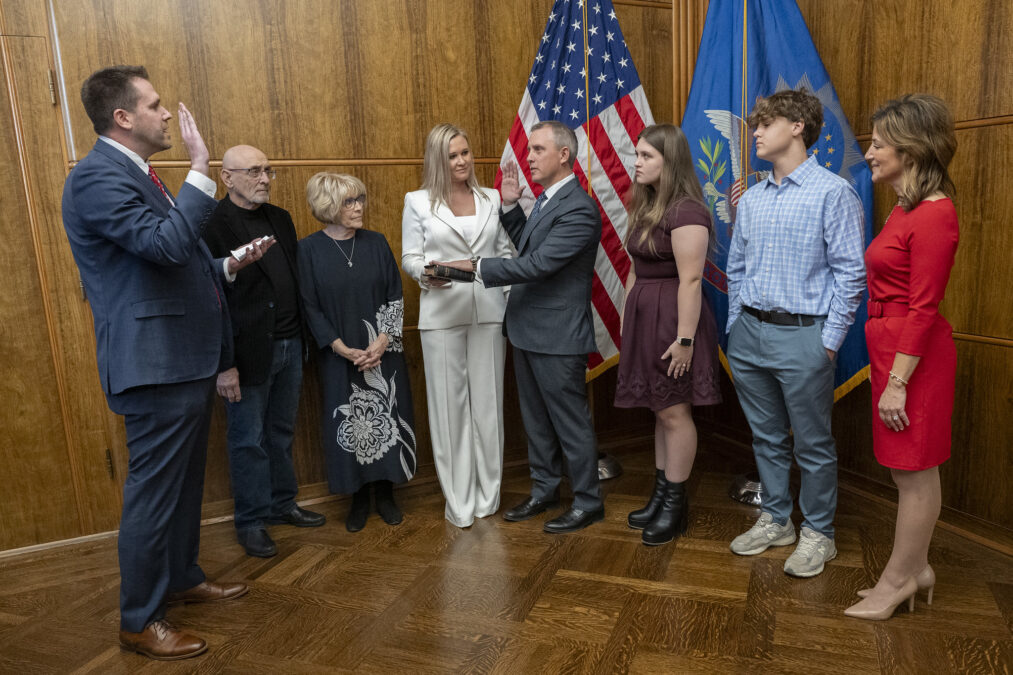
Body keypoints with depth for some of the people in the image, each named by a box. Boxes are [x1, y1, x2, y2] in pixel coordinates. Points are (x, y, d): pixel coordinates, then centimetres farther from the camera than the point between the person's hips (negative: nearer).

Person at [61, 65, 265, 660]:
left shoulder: (137, 175, 17)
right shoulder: (97, 177, -14)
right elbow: (166, 243, -28)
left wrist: (229, 264, 10)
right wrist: (201, 169, -22)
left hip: (187, 357, 10)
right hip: (154, 361, -10)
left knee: (185, 481, 20)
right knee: (154, 491, 0)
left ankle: (183, 577, 38)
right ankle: (140, 620, 15)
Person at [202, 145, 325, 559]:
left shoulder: (280, 219, 12)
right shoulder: (212, 225, -11)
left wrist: (301, 338, 10)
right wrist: (223, 364, -17)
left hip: (289, 345, 7)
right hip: (248, 353, -7)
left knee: (281, 433, 18)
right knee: (249, 441, 6)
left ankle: (282, 504, 33)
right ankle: (251, 521, 21)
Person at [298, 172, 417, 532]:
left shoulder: (376, 243, 2)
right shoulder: (309, 250, -4)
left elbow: (395, 296, 2)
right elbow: (310, 308, -5)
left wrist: (382, 342, -10)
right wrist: (343, 349, -13)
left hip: (383, 353, 2)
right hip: (339, 356, -2)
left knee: (386, 418, 6)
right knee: (349, 424, 5)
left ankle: (385, 493, 23)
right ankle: (359, 498, 23)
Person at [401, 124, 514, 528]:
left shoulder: (491, 199, 12)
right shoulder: (418, 202, 5)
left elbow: (505, 253, 13)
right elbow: (409, 257, 3)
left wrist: (511, 300, 3)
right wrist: (427, 273, -19)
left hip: (489, 312, 2)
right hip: (442, 315, -2)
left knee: (487, 402, 6)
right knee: (450, 403, 1)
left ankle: (488, 495, 19)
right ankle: (458, 502, 13)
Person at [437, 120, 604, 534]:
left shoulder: (579, 210, -19)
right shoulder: (547, 199, 11)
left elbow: (537, 263, -25)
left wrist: (475, 266, -22)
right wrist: (509, 205, 9)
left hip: (557, 336, -9)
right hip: (528, 330, 9)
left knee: (570, 421, 4)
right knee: (536, 419, 19)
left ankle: (588, 502, 22)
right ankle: (544, 490, 36)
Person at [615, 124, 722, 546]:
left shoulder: (685, 211, -16)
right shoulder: (646, 207, 13)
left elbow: (690, 280, -21)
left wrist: (685, 339, -22)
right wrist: (625, 316, 14)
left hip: (673, 318, -9)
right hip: (645, 317, 9)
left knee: (674, 412, 2)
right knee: (661, 410, 15)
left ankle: (676, 503, 17)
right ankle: (661, 493, 27)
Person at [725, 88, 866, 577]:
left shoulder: (833, 192, -7)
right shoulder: (751, 199, 11)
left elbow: (850, 274, -10)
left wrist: (829, 341, -13)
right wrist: (736, 326, 11)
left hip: (802, 335, -6)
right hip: (749, 334, 6)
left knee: (812, 444, 6)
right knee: (766, 437, 16)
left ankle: (818, 533, 23)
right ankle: (775, 520, 32)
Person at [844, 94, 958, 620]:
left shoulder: (934, 214, -16)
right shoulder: (905, 209, 12)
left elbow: (923, 309, -19)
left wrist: (897, 382, -19)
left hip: (914, 356, -9)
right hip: (890, 349, 9)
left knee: (914, 472, 5)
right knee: (908, 471, 17)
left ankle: (900, 578, 19)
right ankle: (913, 569, 31)